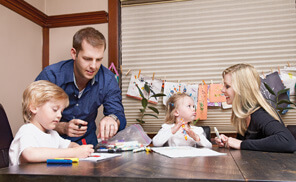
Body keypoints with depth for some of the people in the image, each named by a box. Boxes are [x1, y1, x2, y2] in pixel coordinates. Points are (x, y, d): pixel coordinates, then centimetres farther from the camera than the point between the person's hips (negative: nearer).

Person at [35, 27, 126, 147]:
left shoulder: (107, 79, -12)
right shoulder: (50, 76, -18)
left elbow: (119, 117, -10)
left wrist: (112, 119, -35)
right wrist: (62, 127, -30)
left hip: (87, 140, 1)